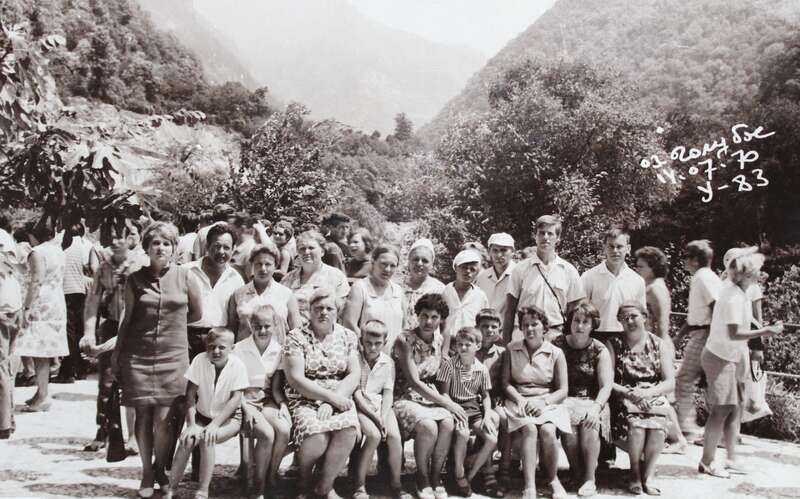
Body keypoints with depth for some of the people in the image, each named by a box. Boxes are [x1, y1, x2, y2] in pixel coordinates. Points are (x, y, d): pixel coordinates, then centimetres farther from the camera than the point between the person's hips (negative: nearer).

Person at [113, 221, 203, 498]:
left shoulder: (185, 277, 1)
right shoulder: (135, 279, 5)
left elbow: (197, 314, 12)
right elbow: (127, 317, 12)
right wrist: (116, 352, 13)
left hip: (173, 355, -1)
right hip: (138, 355, 1)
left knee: (163, 418, -3)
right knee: (143, 415, 4)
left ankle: (160, 469, 19)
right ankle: (147, 473, 18)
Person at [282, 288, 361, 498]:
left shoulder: (348, 336, 10)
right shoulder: (296, 337, 0)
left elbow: (354, 374, 1)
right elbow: (296, 379, -8)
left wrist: (333, 401, -14)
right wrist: (330, 396, -16)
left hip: (339, 399, 2)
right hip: (305, 400, -2)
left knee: (348, 432, -30)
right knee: (317, 438, -31)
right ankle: (305, 481, 2)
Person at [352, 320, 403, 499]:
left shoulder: (388, 362, 5)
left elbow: (388, 392, 2)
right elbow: (356, 392, -11)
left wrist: (383, 416, -15)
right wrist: (375, 417, -18)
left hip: (380, 404, 4)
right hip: (359, 405, -3)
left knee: (395, 436, -21)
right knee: (374, 435, -28)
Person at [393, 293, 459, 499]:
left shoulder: (439, 339, 5)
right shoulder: (405, 341, -14)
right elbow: (414, 382, -17)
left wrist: (446, 399, 2)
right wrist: (447, 403, -17)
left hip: (431, 396, 5)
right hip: (405, 398, -5)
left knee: (448, 423, -26)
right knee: (428, 426, -33)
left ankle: (436, 478, -11)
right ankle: (422, 481, -11)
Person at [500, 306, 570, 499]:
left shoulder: (556, 353, 7)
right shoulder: (511, 349, 11)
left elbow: (562, 390, 4)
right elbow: (506, 382, 6)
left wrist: (543, 402, -14)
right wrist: (519, 399, -13)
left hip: (547, 402, 0)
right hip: (519, 402, 0)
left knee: (548, 430, -32)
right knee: (529, 429, -32)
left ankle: (553, 479, -9)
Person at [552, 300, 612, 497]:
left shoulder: (600, 350, 3)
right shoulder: (557, 345, 4)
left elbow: (606, 385, -6)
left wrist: (596, 407, -22)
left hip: (591, 400, 0)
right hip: (564, 400, 0)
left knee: (589, 424, -31)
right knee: (568, 422, -31)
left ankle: (590, 479, -22)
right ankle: (577, 474, -16)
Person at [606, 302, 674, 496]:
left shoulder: (658, 344, 7)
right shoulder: (613, 344, 4)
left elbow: (670, 382, 1)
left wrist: (648, 392, -17)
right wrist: (628, 393, -19)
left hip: (654, 399, 1)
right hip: (624, 399, -1)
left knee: (657, 427, -30)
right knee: (636, 425, -31)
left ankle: (647, 475, -8)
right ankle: (635, 474, -6)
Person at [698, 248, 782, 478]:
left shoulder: (736, 291, 7)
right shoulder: (734, 297, -22)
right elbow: (733, 333, -26)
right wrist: (764, 332, -25)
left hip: (731, 357, 10)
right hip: (720, 358, -10)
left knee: (735, 408, 13)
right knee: (722, 410, -4)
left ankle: (731, 460, 21)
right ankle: (707, 462, 5)